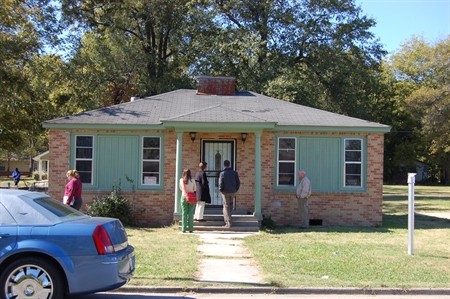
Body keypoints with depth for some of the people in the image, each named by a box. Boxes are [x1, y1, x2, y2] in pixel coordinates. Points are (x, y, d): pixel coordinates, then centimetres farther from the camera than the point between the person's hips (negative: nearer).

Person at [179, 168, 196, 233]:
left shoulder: (181, 180, -2)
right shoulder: (192, 181, -4)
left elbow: (181, 188, 10)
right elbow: (195, 189, 6)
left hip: (184, 197, 1)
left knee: (184, 213, 4)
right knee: (190, 213, 3)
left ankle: (183, 228, 2)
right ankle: (190, 228, 2)